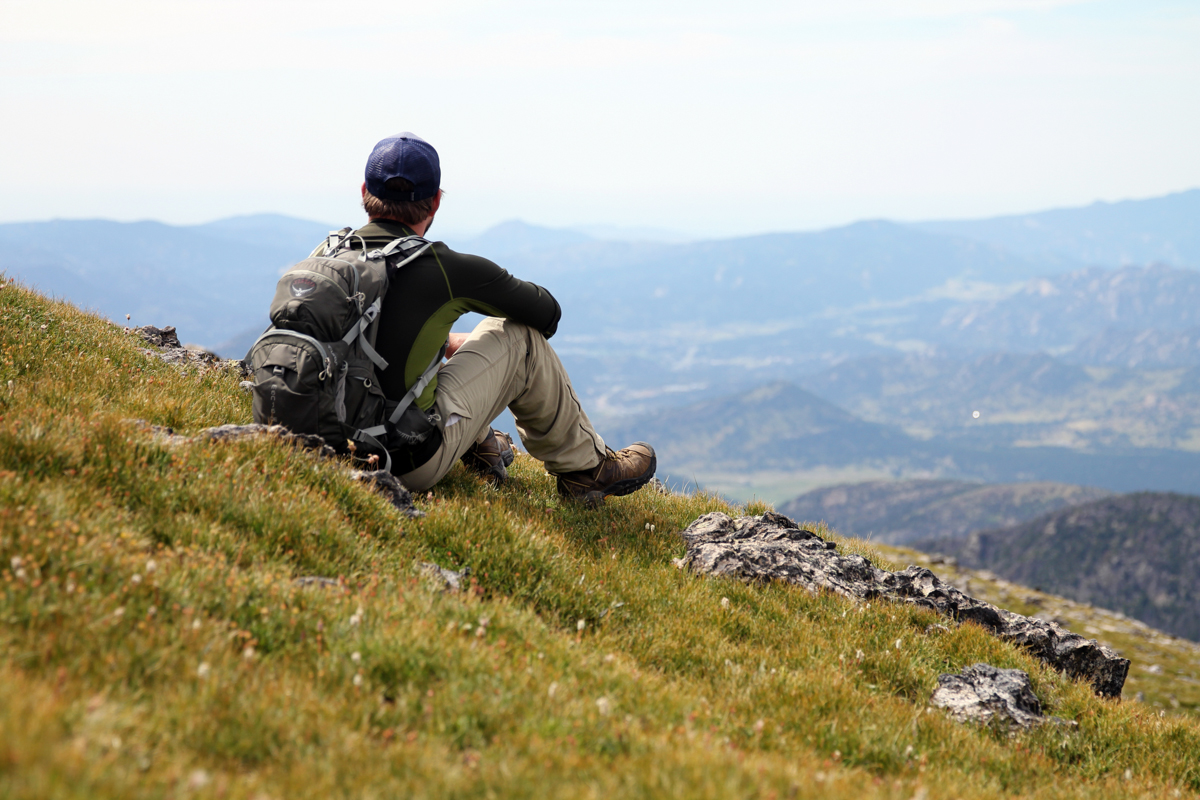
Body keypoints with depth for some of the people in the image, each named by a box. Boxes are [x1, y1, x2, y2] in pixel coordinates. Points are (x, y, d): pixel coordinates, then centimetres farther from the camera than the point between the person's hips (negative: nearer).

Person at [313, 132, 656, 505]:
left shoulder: (325, 255, 1)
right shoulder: (448, 270, -13)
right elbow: (547, 313, 5)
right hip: (413, 466, -6)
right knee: (519, 337, 8)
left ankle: (479, 446, 38)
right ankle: (586, 467, 23)